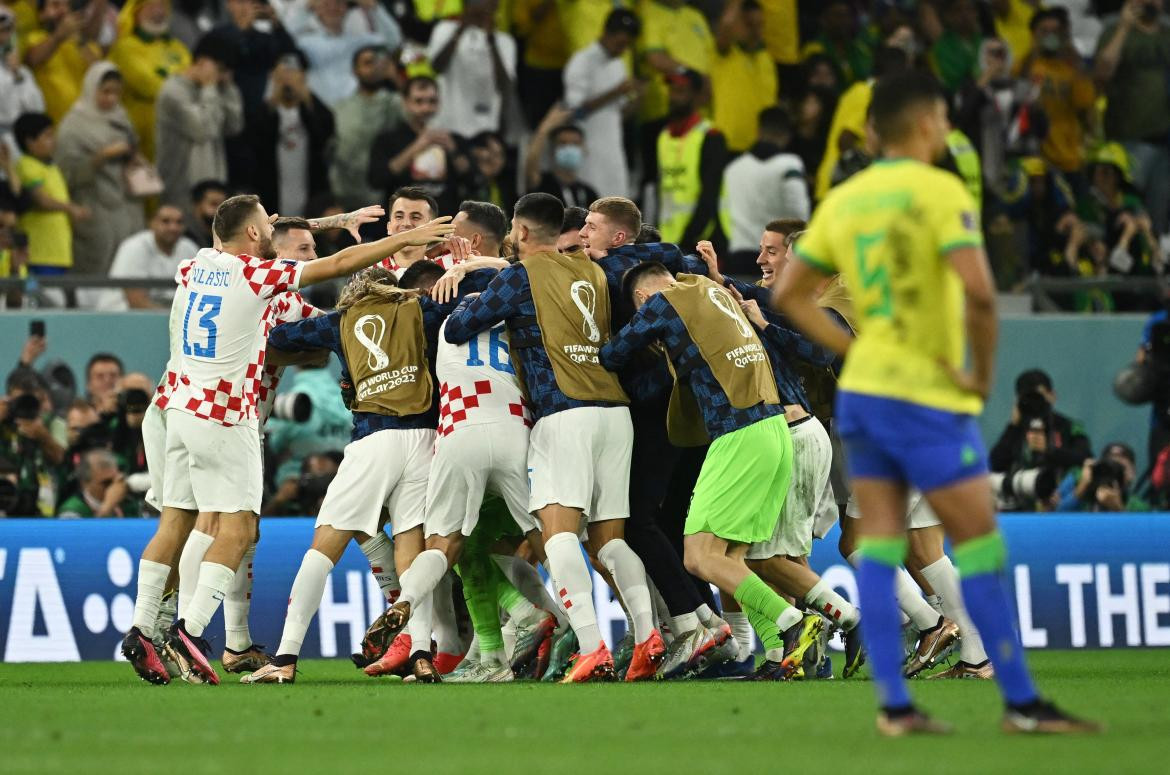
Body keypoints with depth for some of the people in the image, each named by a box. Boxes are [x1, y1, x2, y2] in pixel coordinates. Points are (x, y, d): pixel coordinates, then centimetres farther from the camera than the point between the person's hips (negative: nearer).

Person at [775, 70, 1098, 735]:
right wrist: (983, 372, -12)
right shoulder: (940, 192, -13)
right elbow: (979, 292, -25)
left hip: (864, 386, 7)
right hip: (928, 396, -7)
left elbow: (789, 293, 13)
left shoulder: (844, 200, 8)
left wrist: (852, 349, 12)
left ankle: (894, 704, 2)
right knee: (979, 543, 0)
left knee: (880, 543, 6)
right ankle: (1021, 703, 2)